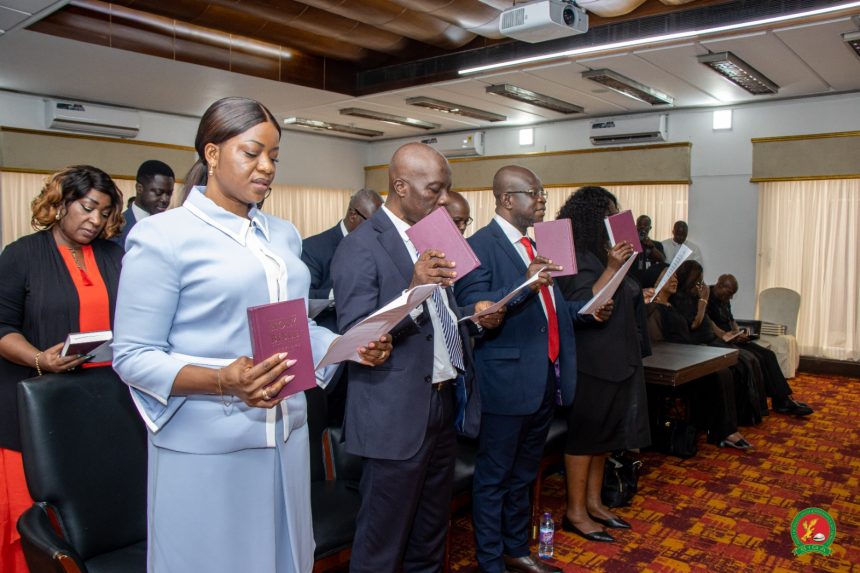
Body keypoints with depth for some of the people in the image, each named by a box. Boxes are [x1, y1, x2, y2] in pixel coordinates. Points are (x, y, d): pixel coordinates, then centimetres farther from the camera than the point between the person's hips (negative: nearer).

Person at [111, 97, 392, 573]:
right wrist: (223, 381, -27)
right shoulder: (161, 236, -9)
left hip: (286, 434, 6)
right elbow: (133, 356, -12)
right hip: (206, 445, -5)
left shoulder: (284, 235, 10)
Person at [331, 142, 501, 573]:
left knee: (431, 538, 22)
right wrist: (413, 290, -33)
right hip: (397, 414, -8)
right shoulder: (360, 247, -14)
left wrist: (474, 317, 0)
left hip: (445, 403, 8)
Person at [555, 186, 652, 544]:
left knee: (604, 433, 16)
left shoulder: (604, 255, 12)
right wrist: (612, 268, -25)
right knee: (585, 433, 1)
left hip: (617, 359, 9)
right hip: (592, 362, -9)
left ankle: (593, 502, 29)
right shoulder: (576, 259, -15)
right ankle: (575, 512, 14)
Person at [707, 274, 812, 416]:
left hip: (731, 340, 10)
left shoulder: (725, 301, 17)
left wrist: (739, 334, 5)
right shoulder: (708, 299, -13)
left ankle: (784, 399, -8)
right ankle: (779, 401, -7)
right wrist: (726, 335, -25)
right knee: (757, 358, -22)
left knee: (768, 355, -6)